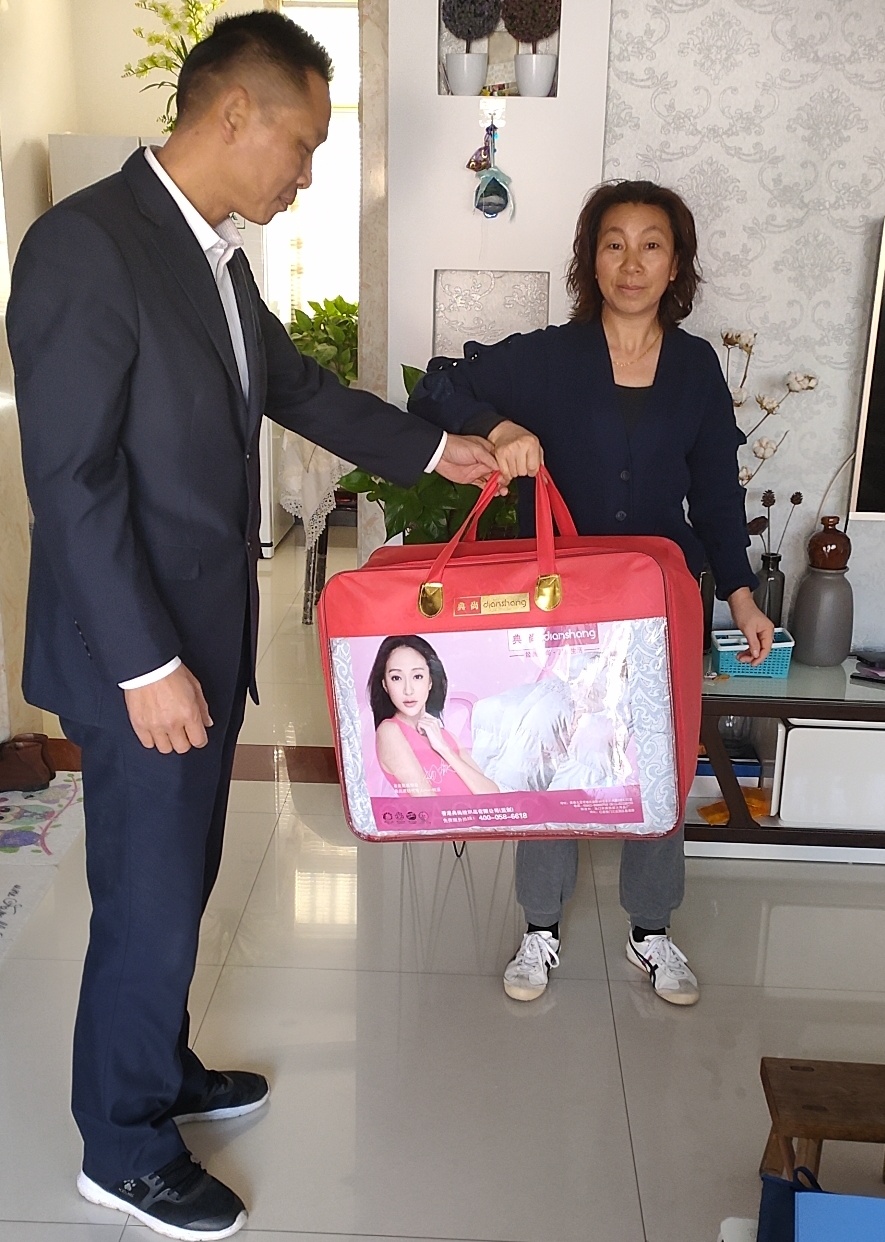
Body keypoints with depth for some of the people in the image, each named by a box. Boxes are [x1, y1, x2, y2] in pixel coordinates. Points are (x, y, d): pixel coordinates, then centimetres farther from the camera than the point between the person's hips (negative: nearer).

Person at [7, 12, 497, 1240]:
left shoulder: (218, 254, 9)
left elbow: (295, 384, 23)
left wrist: (433, 449, 21)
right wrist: (147, 665, -21)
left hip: (210, 631, 9)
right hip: (140, 652, -8)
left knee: (181, 876, 20)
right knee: (148, 897, 5)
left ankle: (159, 1068, 41)